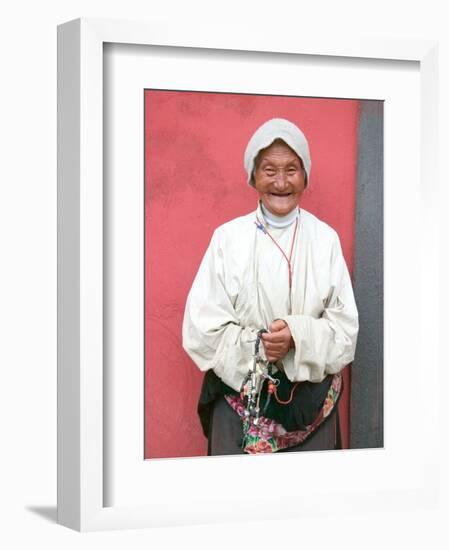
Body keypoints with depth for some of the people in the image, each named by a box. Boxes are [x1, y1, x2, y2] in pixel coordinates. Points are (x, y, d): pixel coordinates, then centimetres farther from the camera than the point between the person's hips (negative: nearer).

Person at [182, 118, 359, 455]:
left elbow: (346, 326, -1)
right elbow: (202, 327, -6)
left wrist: (298, 335, -18)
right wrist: (256, 345, -18)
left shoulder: (326, 239, 0)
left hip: (311, 399, 1)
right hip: (240, 396, -1)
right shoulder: (228, 238, -4)